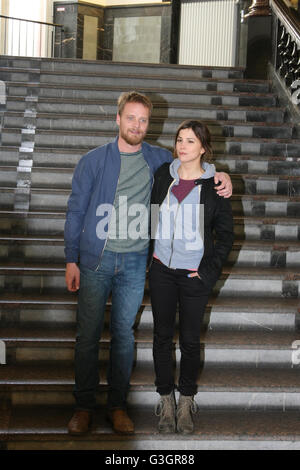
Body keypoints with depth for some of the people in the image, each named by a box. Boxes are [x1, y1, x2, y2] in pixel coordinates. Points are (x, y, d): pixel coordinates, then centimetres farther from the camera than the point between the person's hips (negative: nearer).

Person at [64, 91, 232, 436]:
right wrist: (71, 260, -2)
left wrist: (219, 176, -1)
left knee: (124, 334, 9)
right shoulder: (93, 161, -1)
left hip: (134, 262, 2)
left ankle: (117, 405, 22)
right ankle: (84, 406, 18)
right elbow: (76, 211, 2)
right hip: (95, 260, -1)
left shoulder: (159, 159, 5)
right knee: (88, 333, 3)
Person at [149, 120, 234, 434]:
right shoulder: (163, 175, 3)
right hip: (162, 270, 3)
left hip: (194, 275, -3)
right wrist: (151, 252, 9)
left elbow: (226, 235, -1)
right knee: (162, 335, 9)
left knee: (190, 340, 6)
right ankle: (166, 400, 24)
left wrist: (208, 270, -7)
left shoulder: (215, 185, -6)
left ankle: (186, 402, 24)